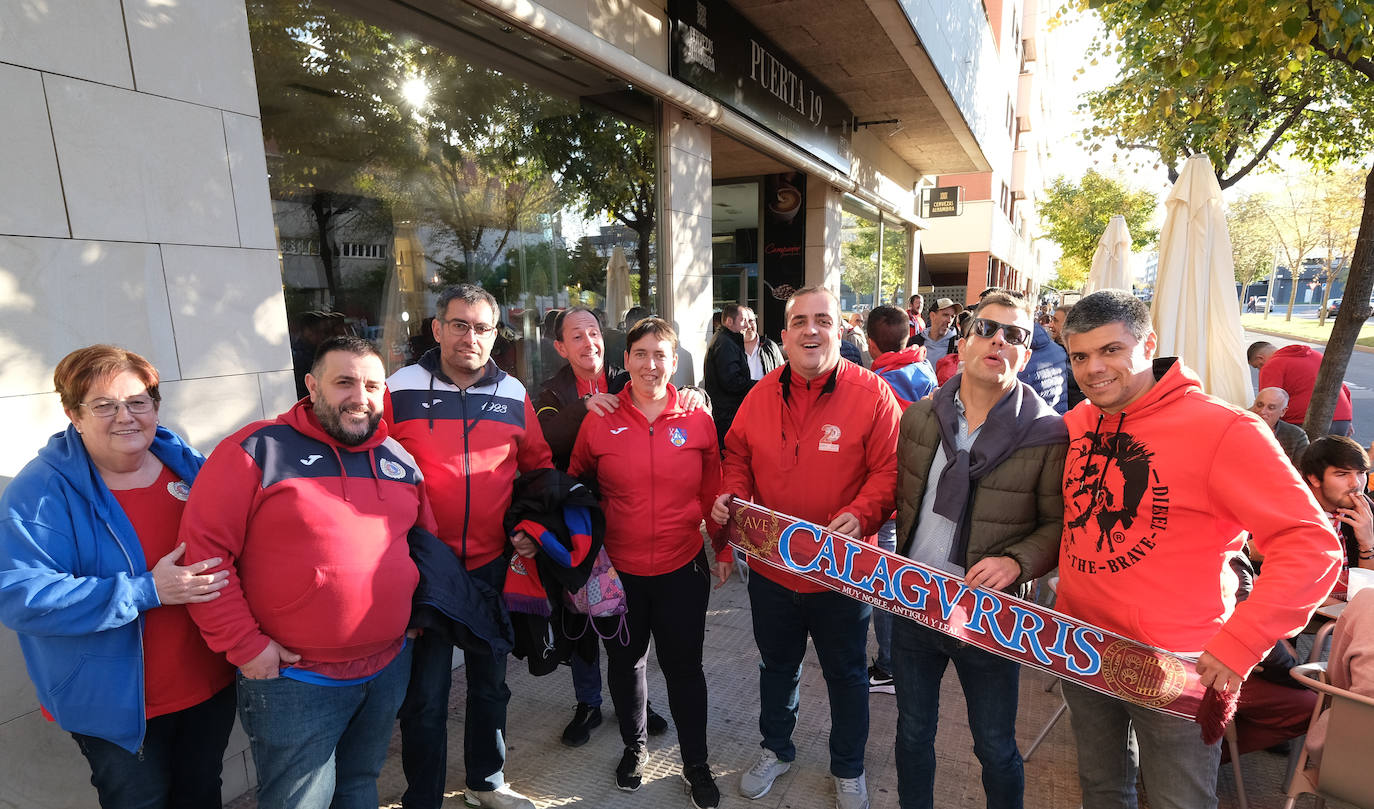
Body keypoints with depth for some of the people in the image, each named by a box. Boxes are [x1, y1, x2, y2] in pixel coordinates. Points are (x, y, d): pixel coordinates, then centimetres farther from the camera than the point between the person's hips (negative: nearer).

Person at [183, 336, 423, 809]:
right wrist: (245, 645, -13)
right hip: (294, 680, -4)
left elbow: (426, 542, 14)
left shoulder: (400, 461, 4)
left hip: (390, 670, 5)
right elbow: (203, 548, -14)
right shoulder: (257, 451, -13)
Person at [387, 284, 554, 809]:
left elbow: (538, 465, 11)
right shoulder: (399, 390, -6)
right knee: (426, 694, 9)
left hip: (494, 563, 3)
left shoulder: (513, 394, 2)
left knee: (490, 681, 20)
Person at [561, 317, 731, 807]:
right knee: (625, 661, 18)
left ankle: (696, 766, 34)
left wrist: (723, 547, 6)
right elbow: (575, 485, 5)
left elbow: (713, 491, 4)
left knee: (684, 665, 12)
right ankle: (635, 746, 45)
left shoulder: (697, 420, -4)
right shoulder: (601, 421, -6)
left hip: (682, 568, 0)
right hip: (618, 570, 1)